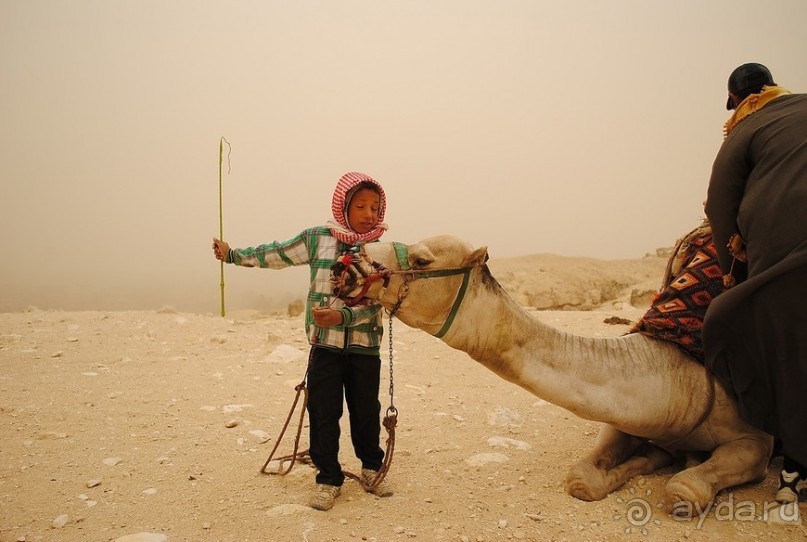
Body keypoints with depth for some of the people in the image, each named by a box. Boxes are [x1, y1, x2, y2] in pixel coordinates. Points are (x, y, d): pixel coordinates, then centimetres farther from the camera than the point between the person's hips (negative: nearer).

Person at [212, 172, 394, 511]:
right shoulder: (317, 238, -1)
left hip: (365, 344, 0)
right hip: (324, 344, 0)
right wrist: (232, 254, 18)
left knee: (366, 411, 10)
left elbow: (376, 302, -10)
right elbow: (276, 254, 11)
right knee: (324, 412, 4)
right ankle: (328, 478, 21)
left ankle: (372, 469, 32)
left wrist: (342, 316, -25)